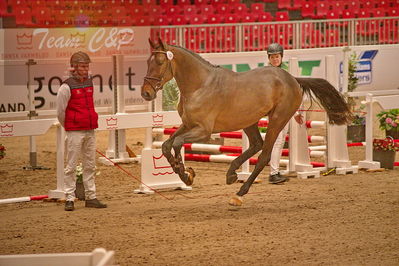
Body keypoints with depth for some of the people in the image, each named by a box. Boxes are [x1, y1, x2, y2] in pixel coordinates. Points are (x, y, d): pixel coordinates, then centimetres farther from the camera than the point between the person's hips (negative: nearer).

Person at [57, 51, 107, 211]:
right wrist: (68, 127, 4)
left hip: (90, 131, 6)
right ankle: (69, 199, 0)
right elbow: (60, 111, -6)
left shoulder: (89, 83, 10)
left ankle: (91, 198, 15)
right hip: (75, 132, -6)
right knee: (71, 166, -3)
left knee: (90, 166, 9)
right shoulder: (67, 87, -10)